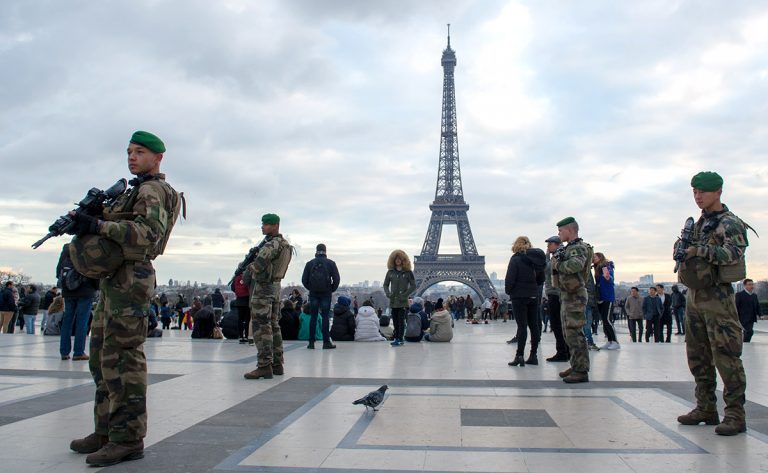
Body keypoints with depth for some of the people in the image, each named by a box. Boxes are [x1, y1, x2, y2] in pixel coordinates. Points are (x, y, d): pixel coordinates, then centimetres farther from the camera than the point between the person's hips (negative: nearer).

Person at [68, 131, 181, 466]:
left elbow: (149, 232, -22)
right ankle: (107, 431, 23)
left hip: (129, 279, -10)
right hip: (114, 279, 10)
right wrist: (86, 221, 7)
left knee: (123, 358, -10)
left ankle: (128, 439, -4)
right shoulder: (135, 190, 24)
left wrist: (98, 225, -24)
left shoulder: (153, 190, -6)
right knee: (101, 356, 14)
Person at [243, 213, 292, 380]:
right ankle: (277, 364, 16)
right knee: (273, 326, 12)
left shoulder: (273, 243, -17)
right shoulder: (284, 244, 13)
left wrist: (247, 272, -7)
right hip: (276, 286, 10)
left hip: (262, 287, -10)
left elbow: (260, 262, -26)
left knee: (261, 326, -9)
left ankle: (264, 366, -12)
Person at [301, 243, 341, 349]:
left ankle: (311, 342, 5)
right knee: (325, 317, 0)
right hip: (326, 293, -1)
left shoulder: (310, 263, 3)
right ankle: (326, 342, 0)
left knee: (313, 317, 6)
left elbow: (304, 280, 2)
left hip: (313, 293, 1)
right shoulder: (331, 263, 0)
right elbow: (336, 279, -4)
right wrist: (332, 289, 10)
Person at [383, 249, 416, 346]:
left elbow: (413, 286, -1)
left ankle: (400, 339, -8)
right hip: (393, 300, 4)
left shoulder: (408, 272, 0)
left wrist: (405, 294, -11)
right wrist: (388, 293, -2)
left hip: (402, 301, -4)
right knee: (395, 320, 7)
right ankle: (396, 338, 14)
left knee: (401, 320, -8)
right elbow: (385, 284, 16)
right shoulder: (390, 272, 10)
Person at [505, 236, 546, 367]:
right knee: (534, 325, 7)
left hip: (519, 296, -6)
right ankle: (533, 356, 11)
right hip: (533, 296, 6)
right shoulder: (536, 260, 8)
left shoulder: (516, 259, -11)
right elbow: (541, 279, 15)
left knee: (522, 325, -6)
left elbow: (510, 278, -14)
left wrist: (508, 291, 0)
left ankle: (520, 356, -7)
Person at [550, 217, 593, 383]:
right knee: (568, 333, 15)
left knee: (575, 333, -9)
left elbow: (576, 264, -35)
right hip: (567, 295, 10)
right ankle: (576, 366, 24)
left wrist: (558, 265, -21)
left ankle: (581, 371, -6)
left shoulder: (578, 248, -15)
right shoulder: (569, 248, 15)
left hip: (575, 296, -10)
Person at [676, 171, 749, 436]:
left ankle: (735, 414, 1)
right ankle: (706, 408, 20)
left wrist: (700, 249, -26)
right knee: (698, 357, 11)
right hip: (693, 296, 8)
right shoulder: (697, 224, 16)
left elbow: (734, 253, -23)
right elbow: (684, 252, 24)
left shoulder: (730, 223, -7)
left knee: (726, 357, -6)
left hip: (717, 297, -8)